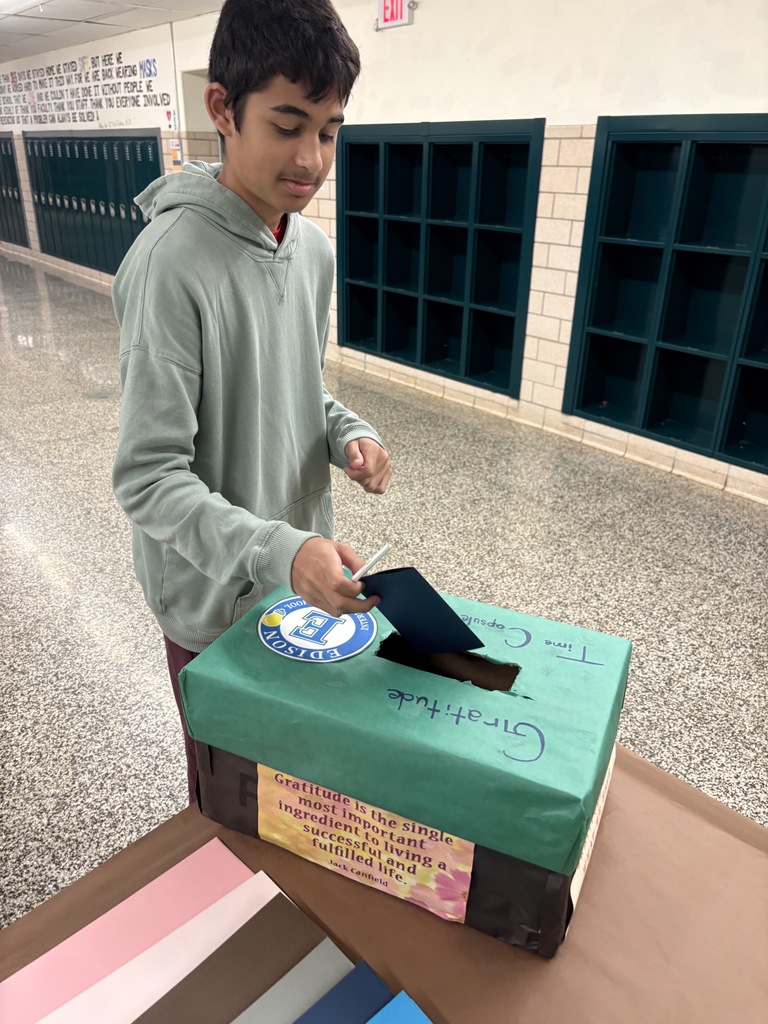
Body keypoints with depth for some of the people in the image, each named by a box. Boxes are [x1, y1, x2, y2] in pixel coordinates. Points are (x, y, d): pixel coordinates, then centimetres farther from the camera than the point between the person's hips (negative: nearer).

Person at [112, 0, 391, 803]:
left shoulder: (314, 249, 0)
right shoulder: (171, 261, -25)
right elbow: (148, 478, -25)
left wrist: (346, 434, -9)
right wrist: (274, 552, -38)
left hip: (303, 571, 7)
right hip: (215, 598, -6)